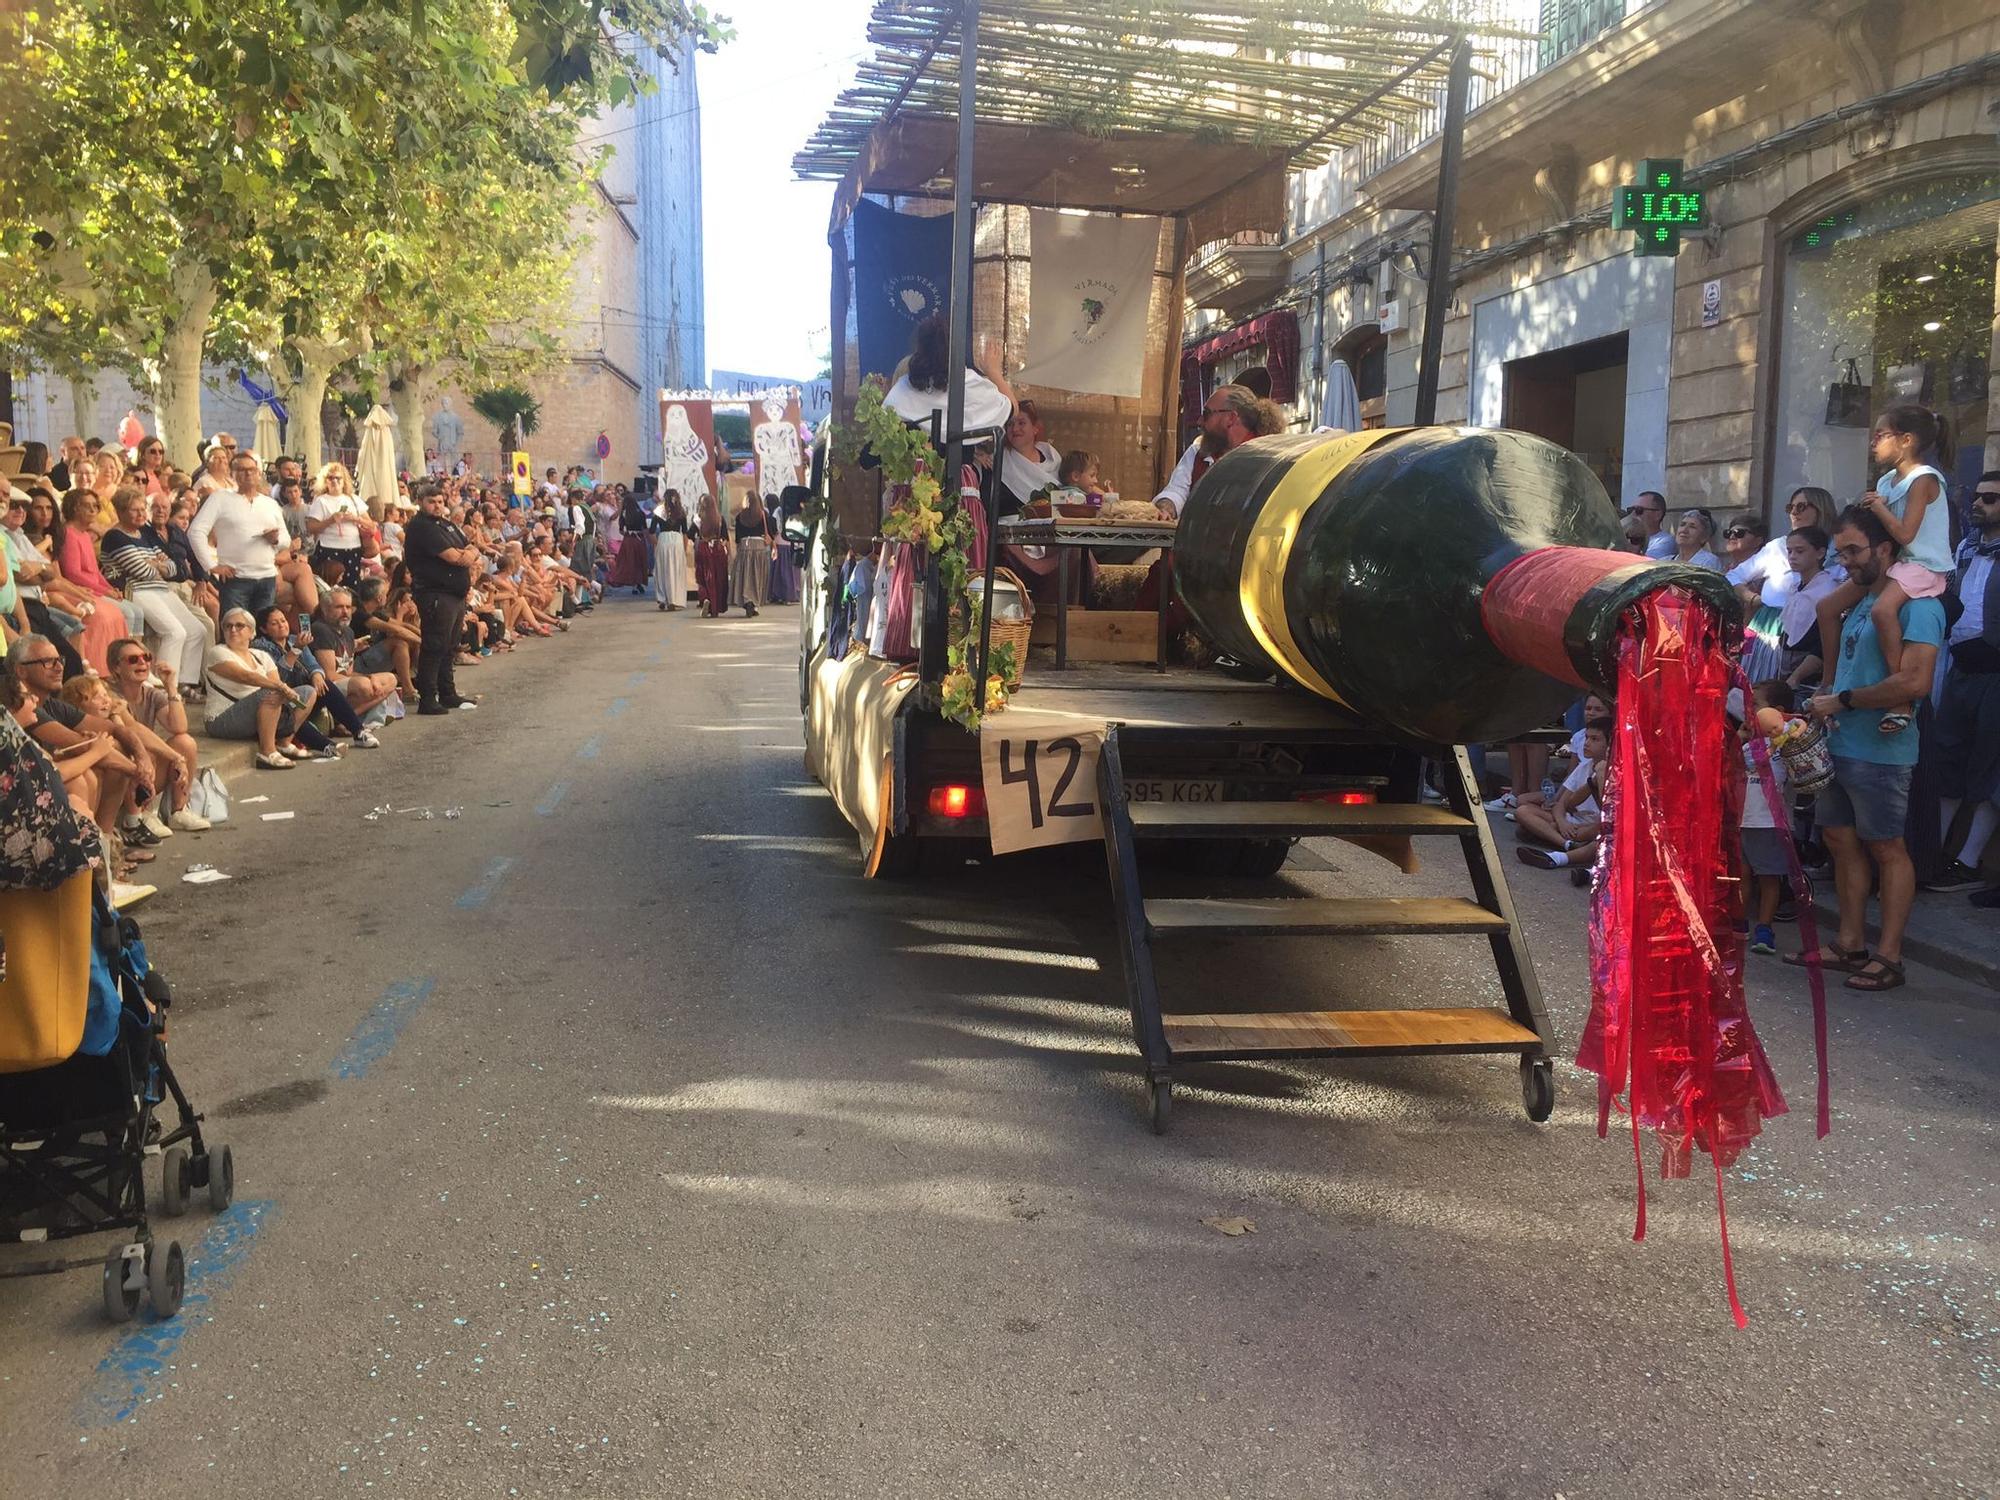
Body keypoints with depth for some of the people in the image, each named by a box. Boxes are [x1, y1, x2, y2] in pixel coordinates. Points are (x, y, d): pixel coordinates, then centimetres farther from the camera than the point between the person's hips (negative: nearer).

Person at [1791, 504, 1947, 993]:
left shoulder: (1916, 605, -14)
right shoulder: (1860, 603, 15)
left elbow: (1916, 681, -25)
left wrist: (1842, 701, -16)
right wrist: (1824, 704, 5)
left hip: (1880, 752, -9)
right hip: (1840, 747, 9)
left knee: (1887, 849, 1)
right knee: (1841, 841, 13)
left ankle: (1889, 956, 10)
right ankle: (1849, 945, 24)